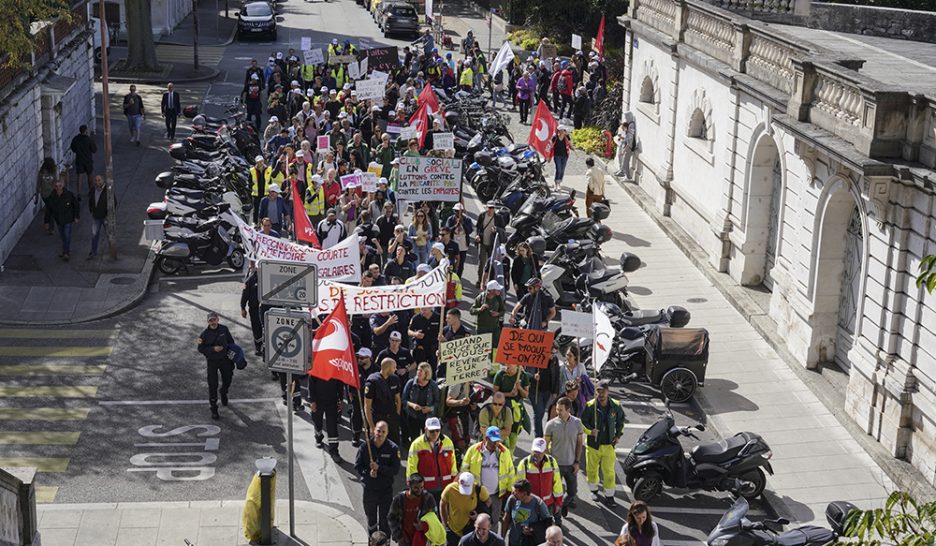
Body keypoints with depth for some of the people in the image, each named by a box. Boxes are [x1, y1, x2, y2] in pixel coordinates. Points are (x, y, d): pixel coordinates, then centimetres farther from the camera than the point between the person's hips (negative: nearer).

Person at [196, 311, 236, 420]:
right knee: (212, 385, -3)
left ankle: (224, 393, 54)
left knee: (227, 380, 18)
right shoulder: (205, 334, -12)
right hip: (212, 361, -3)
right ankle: (214, 410, 6)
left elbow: (231, 341, 9)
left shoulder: (224, 329, -6)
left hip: (225, 359, 3)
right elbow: (200, 349, -9)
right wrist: (213, 349, -21)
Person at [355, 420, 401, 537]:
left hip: (386, 490, -2)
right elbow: (357, 466, -1)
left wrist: (379, 468, -24)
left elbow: (395, 470, -13)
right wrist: (368, 473, -19)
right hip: (369, 489, 2)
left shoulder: (393, 448, -10)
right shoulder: (365, 446, -7)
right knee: (371, 520, 16)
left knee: (384, 521, 4)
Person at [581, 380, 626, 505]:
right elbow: (583, 422, -3)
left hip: (609, 444, 1)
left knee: (609, 471, 0)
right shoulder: (590, 406, -11)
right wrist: (590, 431, -20)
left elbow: (620, 420, 14)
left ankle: (609, 496, 12)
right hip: (593, 443, -1)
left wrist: (618, 435, 7)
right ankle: (594, 490, 36)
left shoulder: (615, 406, -4)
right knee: (592, 469, 14)